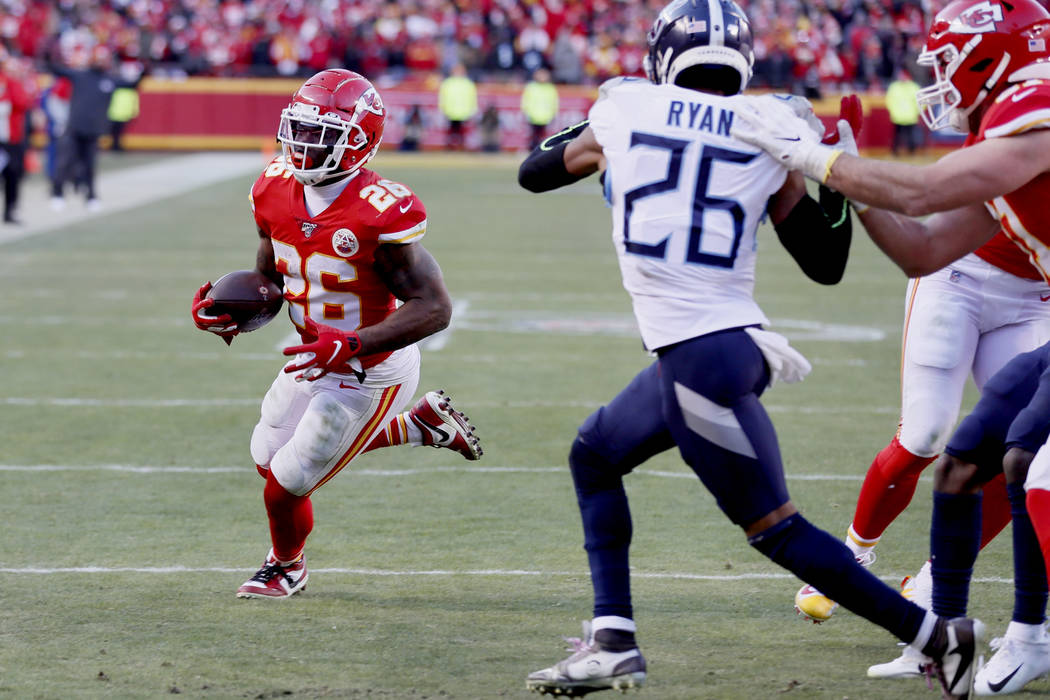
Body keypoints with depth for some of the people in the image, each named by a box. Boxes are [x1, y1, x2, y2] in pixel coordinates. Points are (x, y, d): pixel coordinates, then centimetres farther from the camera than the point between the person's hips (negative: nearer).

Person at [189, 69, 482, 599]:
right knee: (267, 454, 24)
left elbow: (434, 307, -28)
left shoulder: (377, 212, -30)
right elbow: (269, 281, 8)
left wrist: (349, 347, -37)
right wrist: (230, 312, -14)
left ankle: (286, 566, 37)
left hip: (370, 374, -8)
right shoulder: (277, 189, -8)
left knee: (285, 485, -1)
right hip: (318, 358, 8)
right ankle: (423, 423, 31)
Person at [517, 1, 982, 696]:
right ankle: (614, 642, 20)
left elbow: (534, 171, 19)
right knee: (595, 455, 24)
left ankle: (935, 634, 0)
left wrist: (607, 112, 35)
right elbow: (826, 264, 11)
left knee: (776, 527, 2)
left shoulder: (628, 110, 0)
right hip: (730, 339, 6)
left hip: (700, 357, -6)